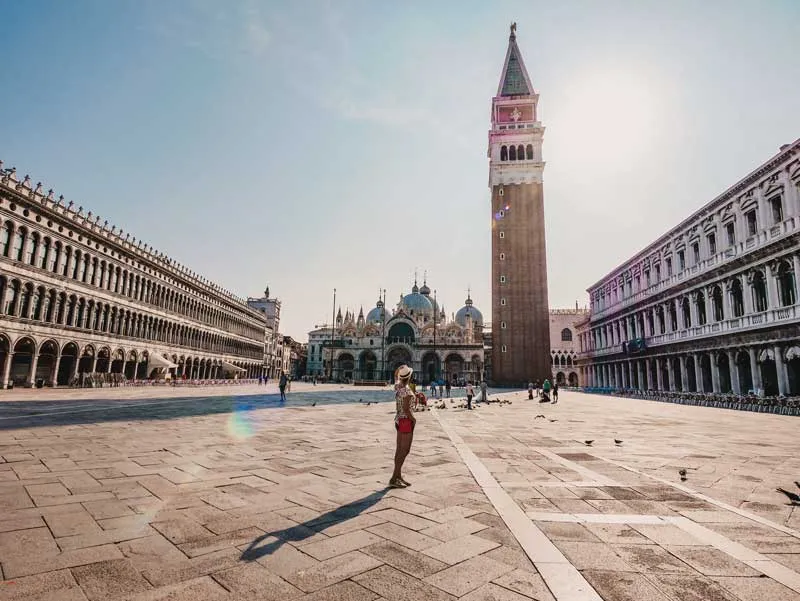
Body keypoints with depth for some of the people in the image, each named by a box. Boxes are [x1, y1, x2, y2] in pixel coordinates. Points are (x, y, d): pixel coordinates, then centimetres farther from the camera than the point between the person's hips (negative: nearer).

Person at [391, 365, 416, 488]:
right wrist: (414, 419, -10)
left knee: (399, 450, 14)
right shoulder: (407, 390, -22)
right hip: (406, 421, -9)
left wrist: (401, 368, 21)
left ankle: (398, 477, 22)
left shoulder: (397, 386, 2)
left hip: (399, 420, 9)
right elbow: (406, 409, -23)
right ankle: (394, 479, -3)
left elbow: (396, 375, 26)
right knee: (404, 451, -4)